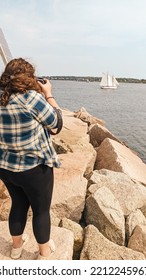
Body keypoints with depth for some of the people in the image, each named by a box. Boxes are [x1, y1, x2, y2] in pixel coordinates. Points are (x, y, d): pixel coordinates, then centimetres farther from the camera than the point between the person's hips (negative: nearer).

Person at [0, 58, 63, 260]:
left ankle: (16, 246, 47)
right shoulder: (31, 97, -21)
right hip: (34, 168, -6)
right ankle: (44, 252, 37)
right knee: (41, 210, 15)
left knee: (18, 204, 26)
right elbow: (56, 122, -10)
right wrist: (48, 94, -1)